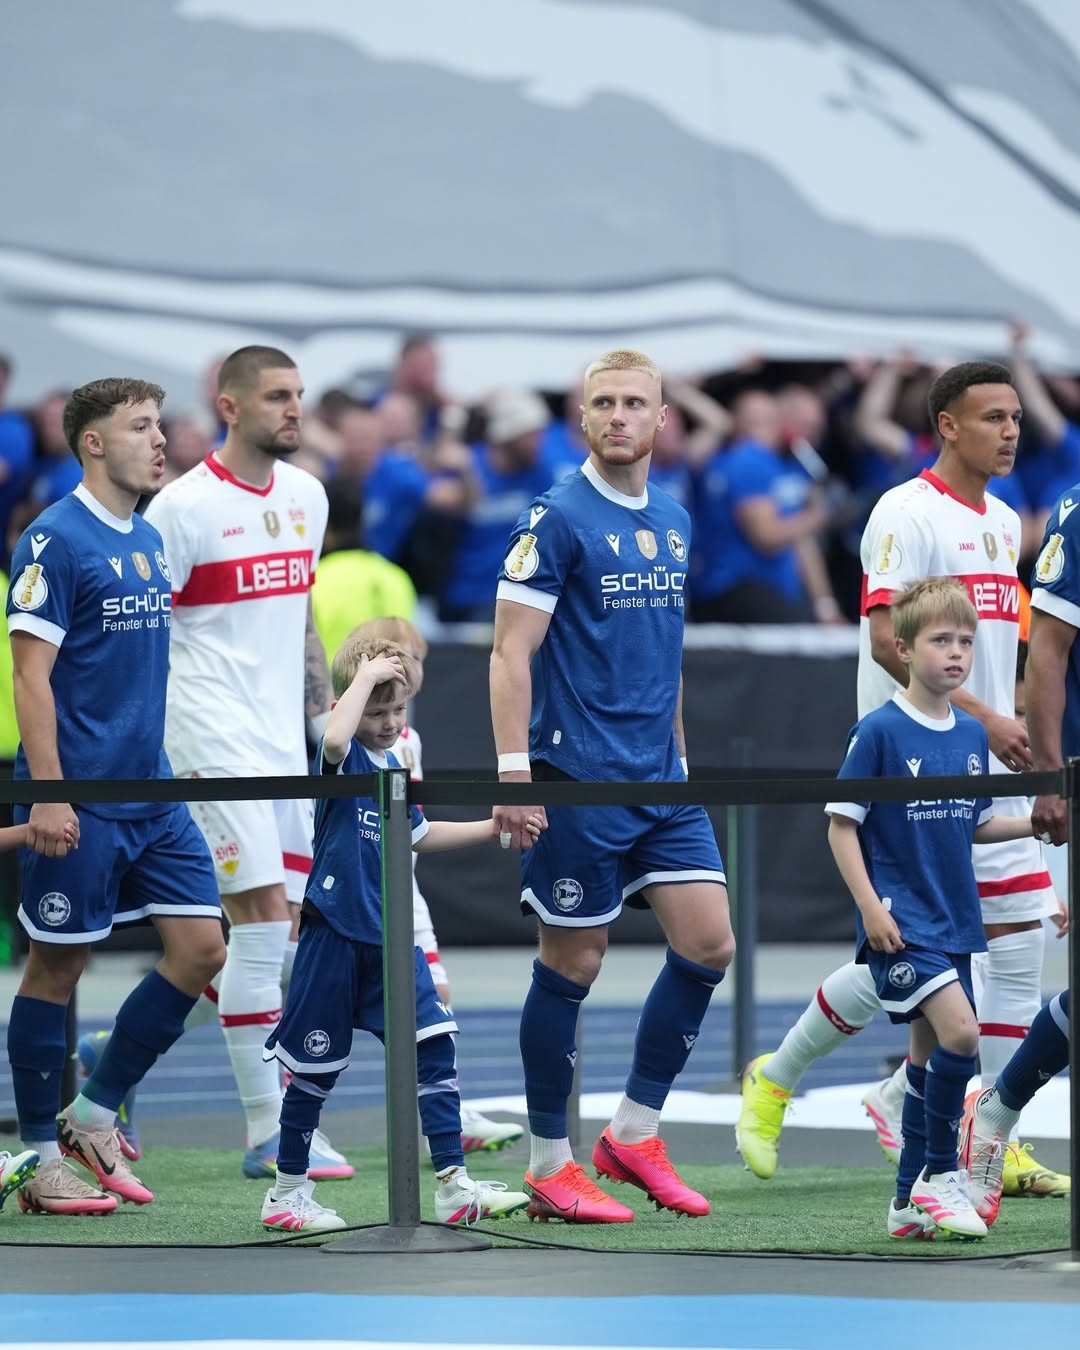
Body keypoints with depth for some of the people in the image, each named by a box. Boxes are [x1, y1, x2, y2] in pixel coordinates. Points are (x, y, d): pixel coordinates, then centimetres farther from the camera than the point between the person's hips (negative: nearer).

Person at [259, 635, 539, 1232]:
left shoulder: (394, 767, 12)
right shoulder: (345, 757, -11)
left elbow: (418, 835, 29)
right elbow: (334, 740, -38)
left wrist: (494, 827, 24)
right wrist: (366, 674, -27)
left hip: (390, 939, 7)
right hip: (334, 937, -7)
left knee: (434, 1048, -3)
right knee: (316, 1068, 3)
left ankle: (453, 1186, -3)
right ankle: (288, 1192, 17)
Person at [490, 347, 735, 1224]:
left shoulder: (673, 523, 12)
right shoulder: (559, 518, -10)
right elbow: (511, 651, -12)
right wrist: (513, 775, -19)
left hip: (659, 782, 7)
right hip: (578, 781, -7)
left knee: (709, 944, 1)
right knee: (573, 967, -1)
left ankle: (634, 1133, 14)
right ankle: (550, 1165, 10)